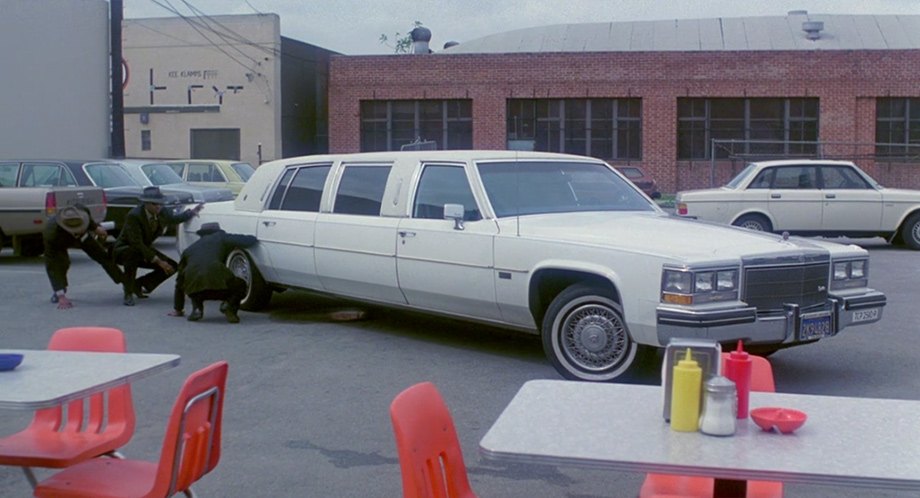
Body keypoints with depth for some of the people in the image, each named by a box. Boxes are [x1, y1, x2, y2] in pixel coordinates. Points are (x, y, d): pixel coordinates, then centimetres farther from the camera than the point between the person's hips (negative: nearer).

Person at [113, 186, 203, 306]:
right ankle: (128, 293, -24)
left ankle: (137, 284, 10)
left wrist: (192, 212, -5)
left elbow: (175, 219, 13)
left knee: (172, 266, -6)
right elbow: (136, 244, -34)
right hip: (123, 250, -7)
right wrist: (158, 261, -35)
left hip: (144, 249, 7)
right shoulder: (133, 216, -31)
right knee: (134, 253, -41)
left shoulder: (163, 213, -11)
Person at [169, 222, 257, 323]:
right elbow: (247, 241, 15)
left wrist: (177, 309, 45)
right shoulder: (220, 238, 24)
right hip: (217, 280, -3)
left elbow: (180, 280, 37)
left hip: (194, 288, 3)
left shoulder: (189, 249, 34)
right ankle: (229, 304, -4)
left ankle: (196, 308, 8)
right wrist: (255, 239, 41)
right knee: (240, 286, 26)